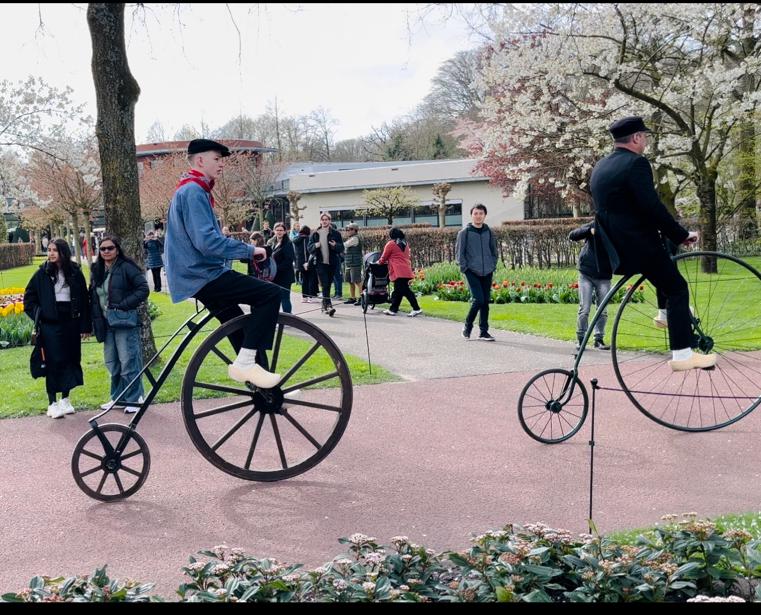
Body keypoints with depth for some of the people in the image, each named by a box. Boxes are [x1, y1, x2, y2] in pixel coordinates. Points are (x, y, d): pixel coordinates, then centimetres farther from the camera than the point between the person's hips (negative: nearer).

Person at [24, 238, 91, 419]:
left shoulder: (75, 273, 3)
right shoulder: (42, 273, 1)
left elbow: (84, 300, 5)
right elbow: (29, 298, 9)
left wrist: (85, 326, 2)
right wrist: (39, 315, -2)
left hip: (71, 323, 2)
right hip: (50, 324, -2)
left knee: (71, 360, 7)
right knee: (53, 363, -3)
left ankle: (65, 399, 21)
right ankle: (52, 404, 3)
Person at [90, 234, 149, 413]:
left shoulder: (127, 267, -9)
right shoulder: (97, 271, 13)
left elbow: (143, 289, -14)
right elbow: (93, 297, 19)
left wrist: (122, 305, -19)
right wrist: (96, 322, 10)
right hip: (106, 324, 7)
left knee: (128, 362, -5)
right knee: (112, 363, 13)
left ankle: (134, 399, 4)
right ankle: (117, 397, 24)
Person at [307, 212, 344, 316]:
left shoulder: (335, 233, 5)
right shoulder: (315, 234, 7)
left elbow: (341, 248, 3)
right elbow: (309, 248, 7)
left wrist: (335, 245, -18)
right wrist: (315, 246, -14)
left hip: (332, 263, 1)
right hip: (320, 262, -1)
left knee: (328, 285, 10)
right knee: (325, 285, -12)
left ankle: (324, 304, 25)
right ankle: (328, 305, -20)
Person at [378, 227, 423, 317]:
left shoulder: (390, 244, -2)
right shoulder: (405, 244, 19)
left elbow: (384, 257, 4)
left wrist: (379, 262, 26)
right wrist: (389, 261, 34)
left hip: (399, 272, -8)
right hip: (406, 271, 8)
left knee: (405, 291, -10)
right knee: (397, 291, 14)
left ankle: (416, 309, -15)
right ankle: (393, 309, 19)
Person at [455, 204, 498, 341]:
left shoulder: (489, 232, 9)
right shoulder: (464, 233, -3)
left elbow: (494, 251, 17)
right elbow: (459, 252, -2)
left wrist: (493, 266, 7)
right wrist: (465, 268, -8)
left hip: (487, 273, 4)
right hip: (472, 272, -4)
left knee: (486, 301, 5)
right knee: (478, 300, -14)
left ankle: (483, 332, 13)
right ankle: (467, 326, 6)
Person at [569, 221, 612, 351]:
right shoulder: (594, 225, -3)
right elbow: (572, 235, -8)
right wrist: (590, 230, -23)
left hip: (604, 277, 1)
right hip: (586, 275, -1)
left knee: (603, 311, 4)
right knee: (584, 309, -1)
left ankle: (599, 339, 16)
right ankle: (581, 339, 10)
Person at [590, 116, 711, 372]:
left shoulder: (599, 167, 13)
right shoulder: (636, 163, -14)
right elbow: (653, 208, -21)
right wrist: (682, 234, -11)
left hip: (614, 248, 9)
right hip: (639, 245, -9)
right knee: (678, 289, 0)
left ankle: (666, 311, 29)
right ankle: (682, 355, -5)